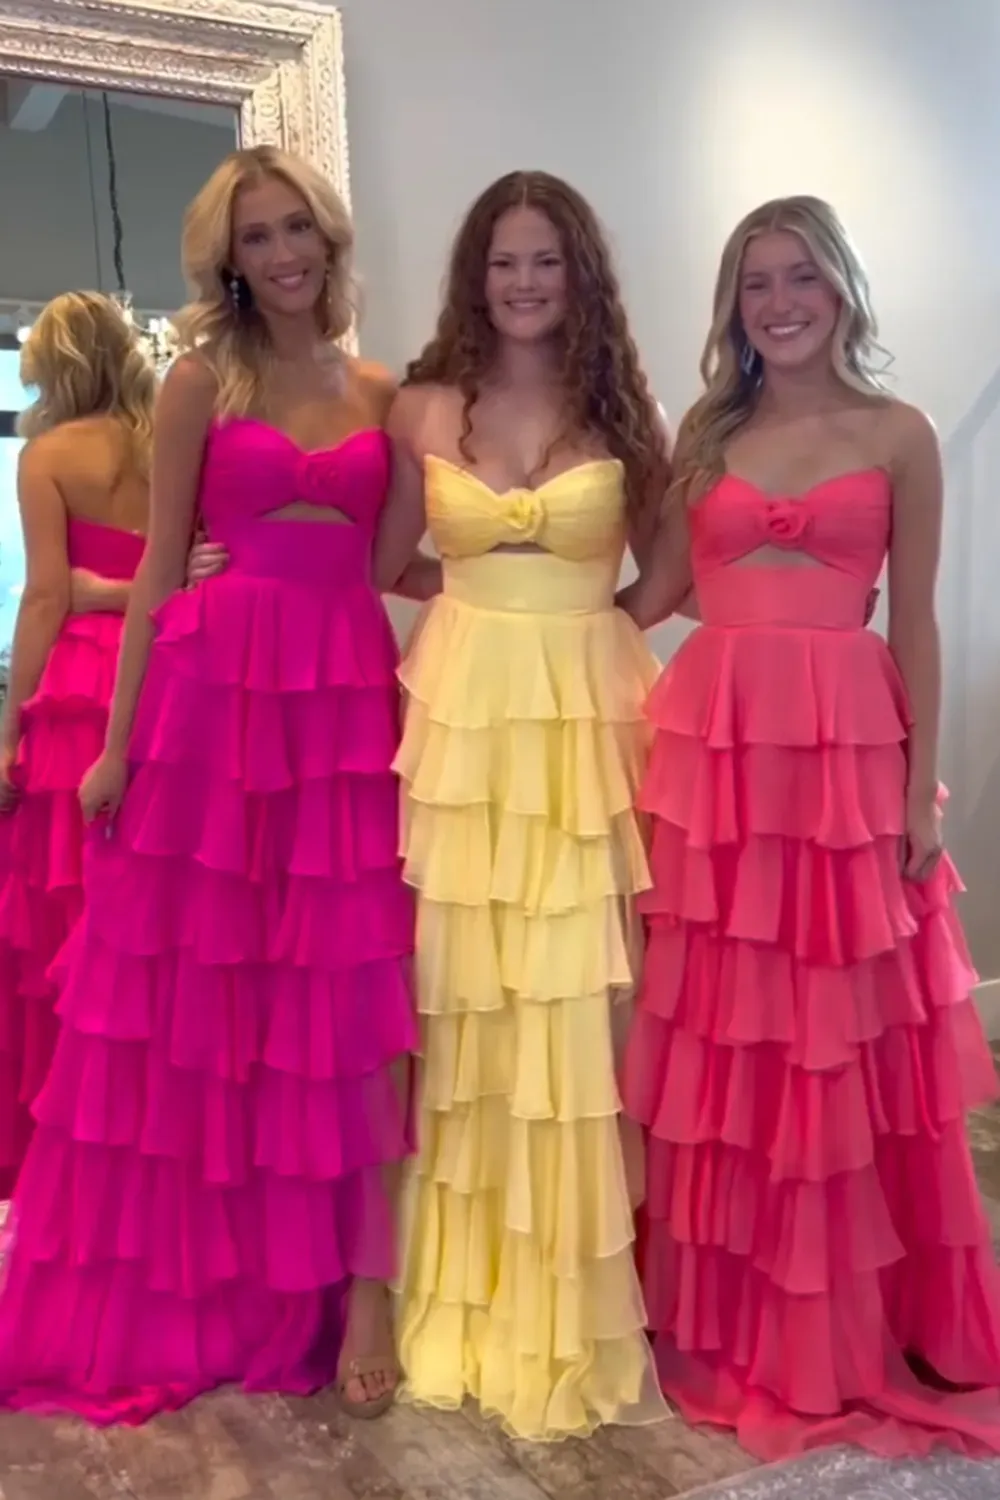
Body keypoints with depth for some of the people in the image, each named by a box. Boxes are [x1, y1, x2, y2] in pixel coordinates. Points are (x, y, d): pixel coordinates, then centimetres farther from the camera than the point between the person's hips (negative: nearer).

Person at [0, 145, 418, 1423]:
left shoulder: (378, 392, 14)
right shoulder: (202, 380, 4)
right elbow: (160, 568, 1)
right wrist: (117, 745, -2)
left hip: (353, 695, 3)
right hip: (216, 686, -2)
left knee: (353, 991, 0)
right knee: (193, 987, 5)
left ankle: (362, 1281, 10)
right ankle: (172, 1289, 24)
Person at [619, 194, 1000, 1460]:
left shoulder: (898, 437, 4)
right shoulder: (707, 431, 11)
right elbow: (654, 591, 9)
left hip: (847, 749, -2)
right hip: (714, 743, 2)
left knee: (849, 1036, 6)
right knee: (724, 1033, 8)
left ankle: (860, 1324, 27)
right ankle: (728, 1315, 26)